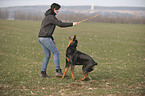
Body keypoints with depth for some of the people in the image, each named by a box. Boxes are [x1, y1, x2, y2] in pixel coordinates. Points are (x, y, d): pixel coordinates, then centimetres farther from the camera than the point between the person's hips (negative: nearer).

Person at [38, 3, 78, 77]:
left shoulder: (47, 17, 21)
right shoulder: (51, 17, -11)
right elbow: (61, 24, -18)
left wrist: (52, 39, 25)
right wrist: (72, 24, -11)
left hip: (41, 38, 10)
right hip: (45, 38, -10)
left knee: (47, 55, 13)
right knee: (56, 52, -4)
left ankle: (43, 72, 10)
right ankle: (58, 71, -5)